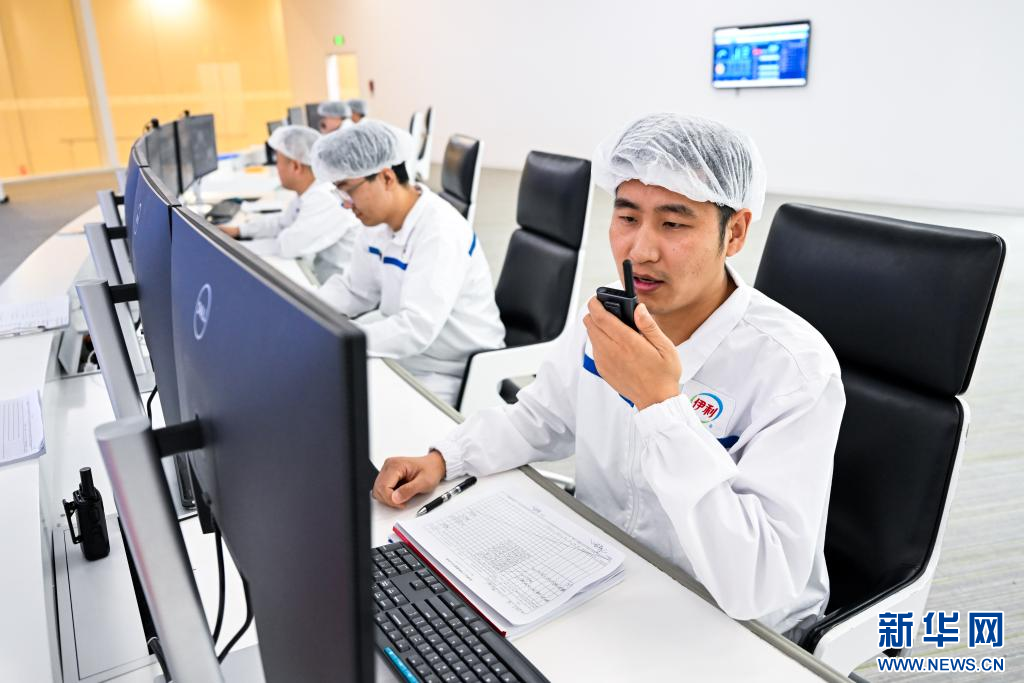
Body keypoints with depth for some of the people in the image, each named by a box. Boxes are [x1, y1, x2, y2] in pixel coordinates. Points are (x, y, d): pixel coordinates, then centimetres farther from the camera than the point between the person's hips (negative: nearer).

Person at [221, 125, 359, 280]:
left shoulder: (325, 201, -26)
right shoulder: (309, 193, 5)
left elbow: (287, 247, -25)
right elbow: (283, 222, 21)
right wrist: (238, 230, 15)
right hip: (324, 281, 8)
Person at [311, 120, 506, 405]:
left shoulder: (440, 232, -27)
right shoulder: (379, 220, -1)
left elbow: (417, 329, -32)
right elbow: (355, 290, 9)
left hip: (446, 373, -8)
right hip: (399, 349, 8)